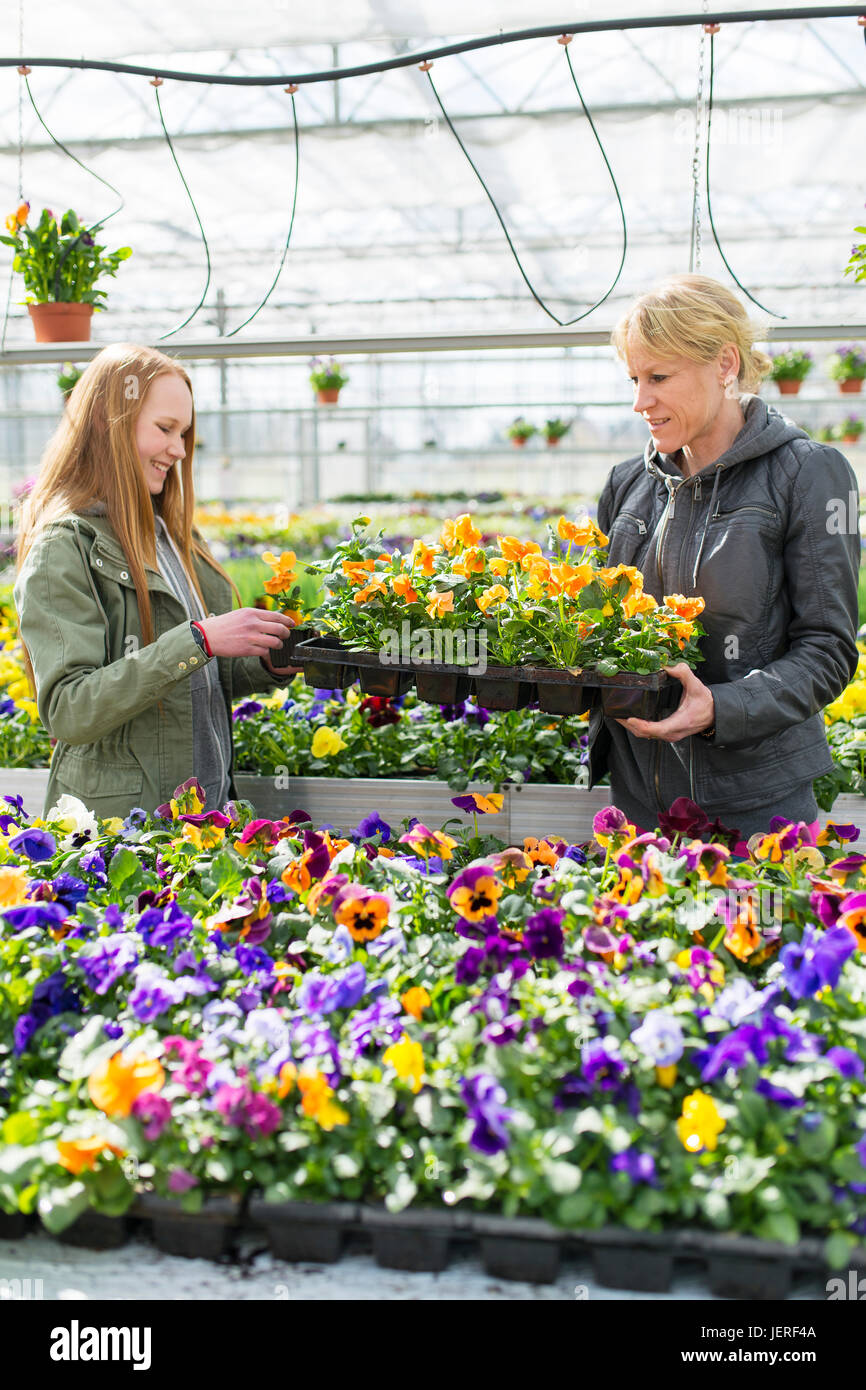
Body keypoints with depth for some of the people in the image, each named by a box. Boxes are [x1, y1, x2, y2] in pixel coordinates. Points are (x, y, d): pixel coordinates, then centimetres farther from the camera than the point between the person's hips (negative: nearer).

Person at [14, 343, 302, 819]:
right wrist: (197, 640, -26)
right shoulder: (63, 548, -13)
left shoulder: (171, 534, 10)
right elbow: (68, 712, -22)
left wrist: (265, 666, -3)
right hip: (116, 819, -7)